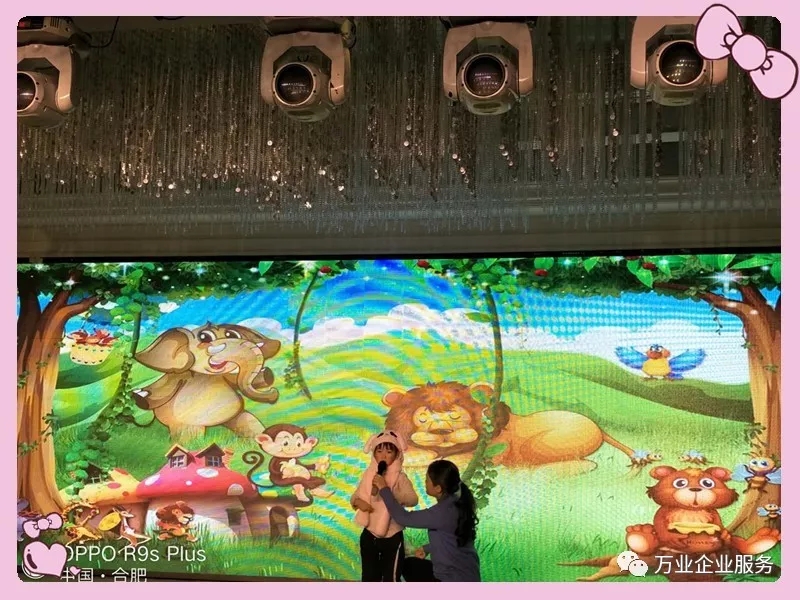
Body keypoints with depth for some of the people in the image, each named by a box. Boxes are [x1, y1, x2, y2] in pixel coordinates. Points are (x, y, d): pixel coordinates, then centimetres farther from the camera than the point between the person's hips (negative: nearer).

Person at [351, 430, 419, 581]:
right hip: (369, 536, 4)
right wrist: (358, 502, -14)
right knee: (369, 578, 14)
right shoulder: (369, 475, 1)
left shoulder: (400, 477, -14)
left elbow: (413, 499, -31)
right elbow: (355, 496, 10)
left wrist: (387, 490, -43)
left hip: (392, 538, -4)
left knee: (391, 579, 6)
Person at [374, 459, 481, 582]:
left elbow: (404, 518, -21)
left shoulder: (443, 512, -26)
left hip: (457, 581, -9)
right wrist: (427, 548, 22)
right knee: (409, 565, 23)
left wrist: (384, 489, -14)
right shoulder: (457, 503, 1)